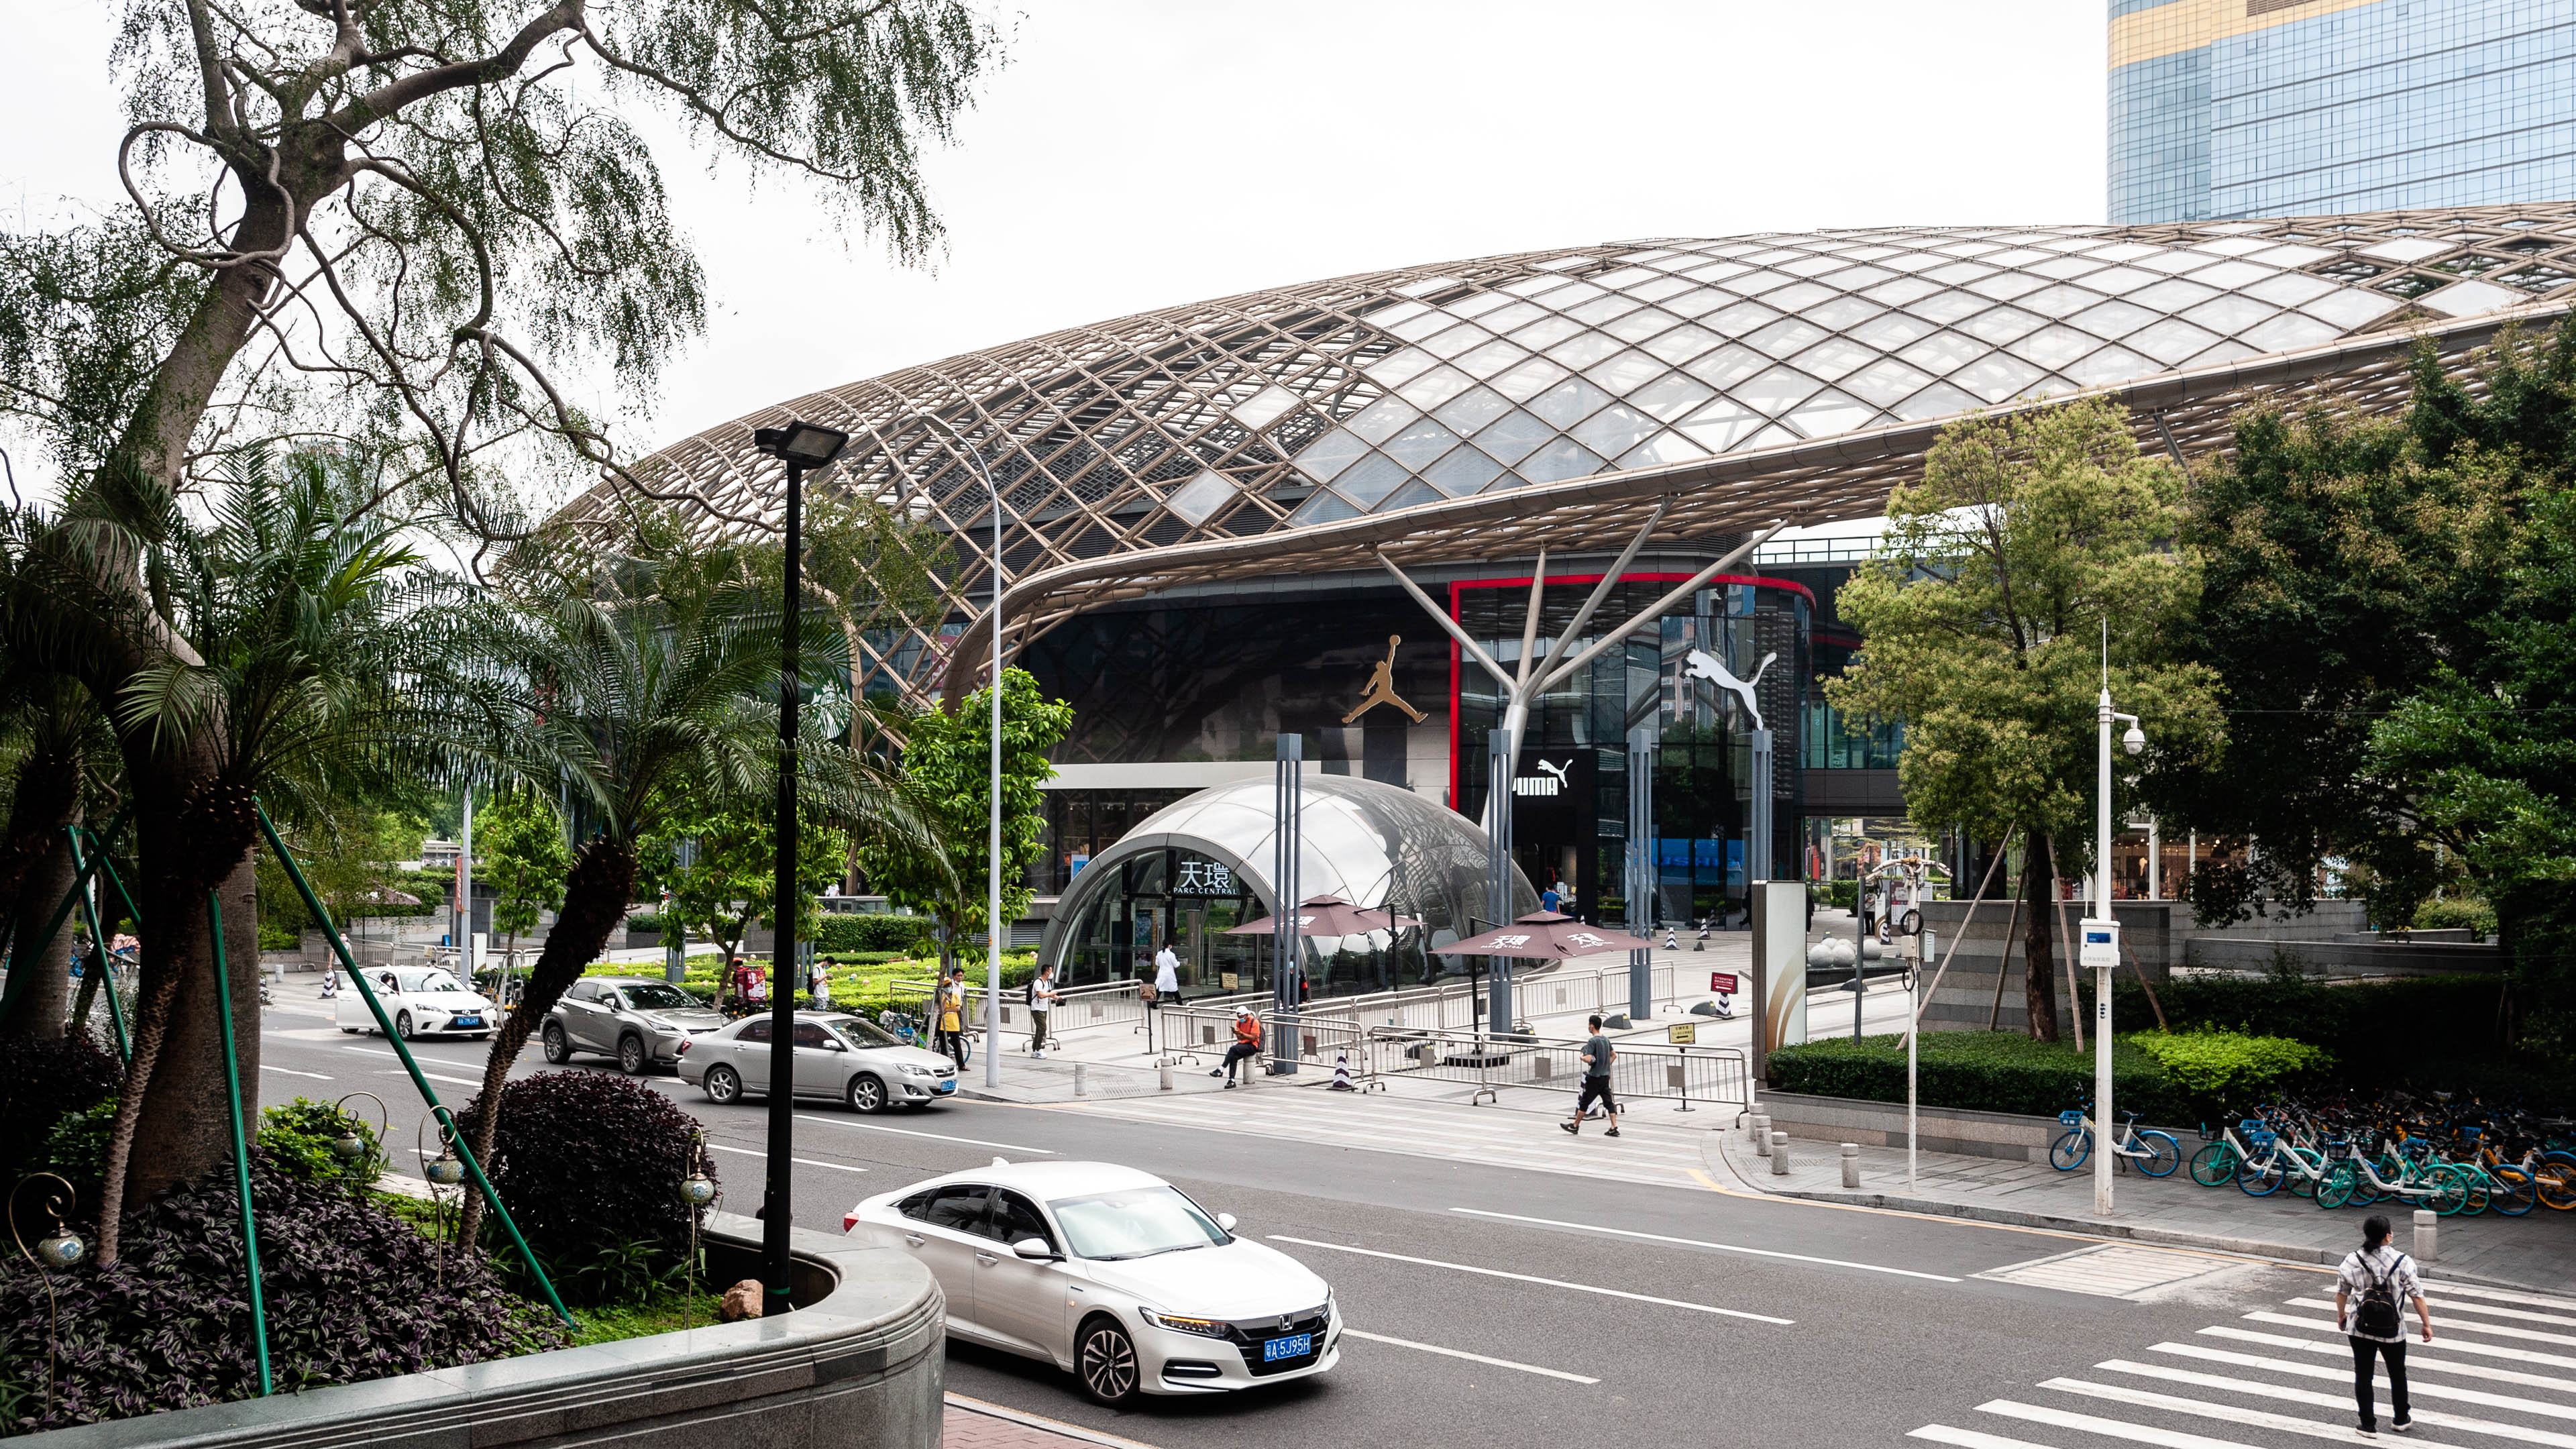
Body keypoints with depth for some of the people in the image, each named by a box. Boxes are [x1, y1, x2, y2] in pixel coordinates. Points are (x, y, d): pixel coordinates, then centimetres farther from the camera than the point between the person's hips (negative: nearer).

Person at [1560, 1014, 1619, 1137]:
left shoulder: (1593, 1041, -17)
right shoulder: (1606, 1040, 9)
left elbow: (1588, 1059, -26)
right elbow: (1614, 1055, 20)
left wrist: (1582, 1057, -6)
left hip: (1594, 1077, -7)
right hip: (1605, 1076, 7)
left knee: (1584, 1103, 4)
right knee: (1609, 1102, 5)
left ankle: (1575, 1126, 14)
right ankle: (1614, 1128, -2)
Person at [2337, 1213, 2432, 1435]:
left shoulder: (2352, 1261, -6)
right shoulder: (2402, 1262, -13)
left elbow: (2341, 1292, 5)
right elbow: (2417, 1296, -11)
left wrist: (2341, 1315, 22)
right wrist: (2427, 1324, -1)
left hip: (2359, 1328, 1)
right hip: (2392, 1331, -1)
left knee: (2363, 1376, 9)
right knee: (2397, 1374, 19)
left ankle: (2368, 1424, 14)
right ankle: (2401, 1419, 34)